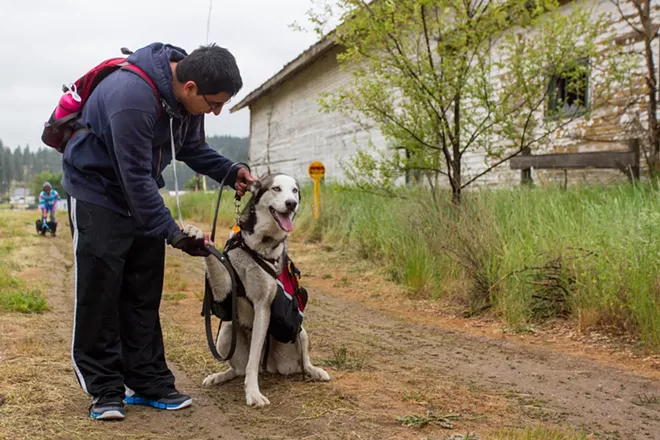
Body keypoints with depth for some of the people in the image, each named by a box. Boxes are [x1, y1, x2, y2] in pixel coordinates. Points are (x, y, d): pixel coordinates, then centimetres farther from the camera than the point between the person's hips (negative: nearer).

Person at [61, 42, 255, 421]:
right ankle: (105, 390, 5)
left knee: (144, 294, 7)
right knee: (100, 294, -5)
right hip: (96, 191, -7)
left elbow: (192, 147, 6)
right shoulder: (132, 98, -35)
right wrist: (173, 233, -29)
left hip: (140, 193, 8)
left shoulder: (185, 92, -9)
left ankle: (149, 383, 13)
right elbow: (136, 178, -30)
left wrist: (230, 172, -10)